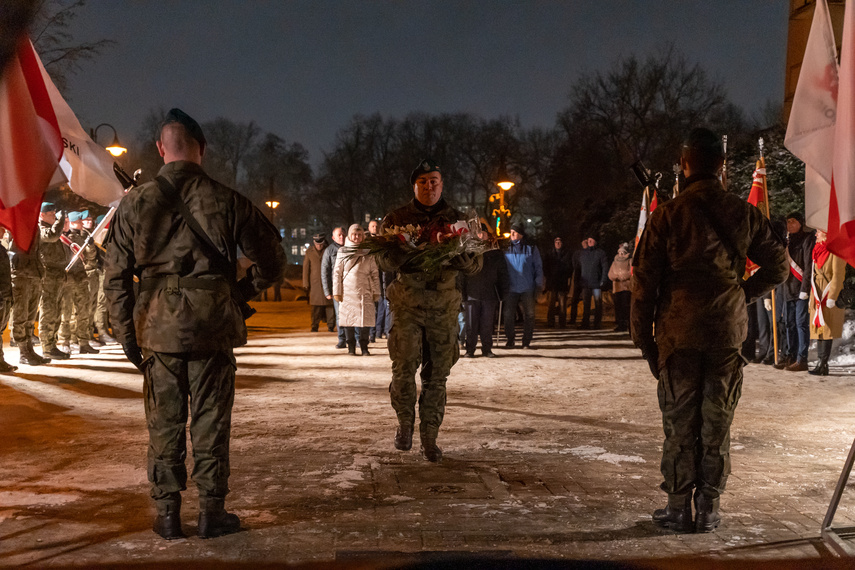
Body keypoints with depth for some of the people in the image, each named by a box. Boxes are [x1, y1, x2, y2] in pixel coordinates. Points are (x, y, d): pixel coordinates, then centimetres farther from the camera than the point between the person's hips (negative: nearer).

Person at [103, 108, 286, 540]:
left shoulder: (136, 203, -1)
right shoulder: (226, 201, -3)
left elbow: (115, 277, 1)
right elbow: (271, 260, 1)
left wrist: (127, 334, 8)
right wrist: (240, 293, 14)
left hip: (157, 327, 1)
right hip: (213, 326, -1)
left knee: (163, 423, 10)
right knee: (211, 421, 8)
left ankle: (167, 514, 16)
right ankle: (212, 512, 14)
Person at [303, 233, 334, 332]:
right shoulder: (309, 252, 7)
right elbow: (306, 268, 8)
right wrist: (306, 284, 4)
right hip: (315, 282, 0)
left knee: (330, 304, -3)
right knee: (316, 305, -1)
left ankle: (331, 325, 3)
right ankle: (315, 326, 4)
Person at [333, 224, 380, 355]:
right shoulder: (342, 252, 7)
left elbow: (375, 274, 9)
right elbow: (337, 272, 7)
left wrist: (376, 293, 4)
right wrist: (337, 292, 0)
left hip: (364, 293, 0)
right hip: (347, 293, 0)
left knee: (364, 320, -3)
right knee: (348, 320, 1)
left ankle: (364, 347, 7)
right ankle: (351, 347, 10)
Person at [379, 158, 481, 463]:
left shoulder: (456, 220, 10)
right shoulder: (395, 219, 7)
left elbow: (476, 263, 6)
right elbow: (384, 260, -3)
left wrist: (461, 258, -18)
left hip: (444, 306, 2)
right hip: (406, 303, -1)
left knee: (436, 375, 4)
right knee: (404, 367, -12)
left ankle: (429, 437, 15)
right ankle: (405, 423, 12)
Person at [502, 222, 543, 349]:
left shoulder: (531, 249, 4)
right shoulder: (507, 250, 10)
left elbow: (538, 268, 6)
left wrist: (538, 286, -1)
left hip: (528, 289, -1)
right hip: (511, 289, 1)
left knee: (529, 315, 2)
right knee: (508, 314, -5)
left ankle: (526, 341, 10)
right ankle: (510, 340, 9)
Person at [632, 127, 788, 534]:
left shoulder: (667, 215, -6)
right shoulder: (743, 214, 2)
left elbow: (644, 283, -6)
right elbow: (777, 267, 10)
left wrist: (644, 340, 1)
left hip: (678, 333, -2)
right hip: (727, 333, 2)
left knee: (679, 423, 6)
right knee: (717, 423, 9)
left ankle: (678, 508, 10)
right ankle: (708, 509, 14)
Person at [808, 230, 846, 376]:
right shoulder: (818, 251, 16)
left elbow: (838, 276, -15)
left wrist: (832, 297, -20)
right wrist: (812, 296, 17)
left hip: (829, 295, -8)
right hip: (817, 296, 8)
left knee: (826, 330, -8)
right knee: (818, 329, 7)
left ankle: (823, 364, -7)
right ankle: (822, 364, 11)